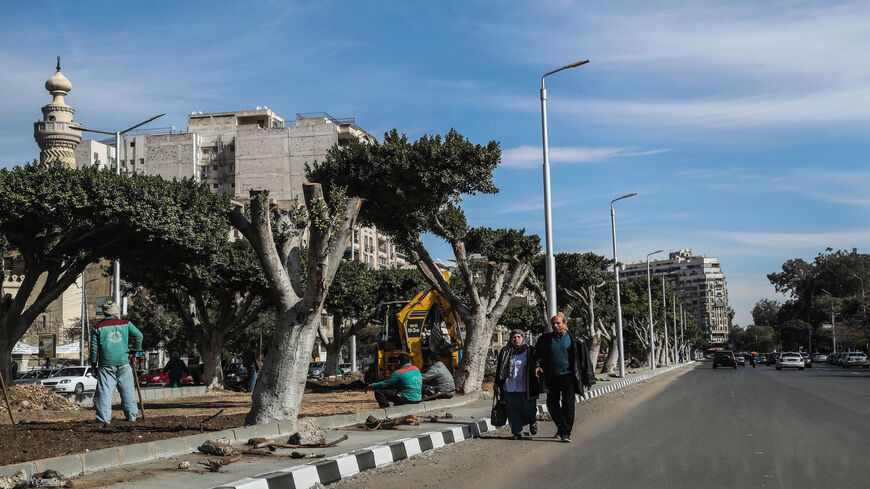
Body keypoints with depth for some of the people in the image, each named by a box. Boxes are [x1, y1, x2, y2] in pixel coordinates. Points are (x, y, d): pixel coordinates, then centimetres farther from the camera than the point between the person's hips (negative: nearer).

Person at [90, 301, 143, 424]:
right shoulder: (126, 324, 4)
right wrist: (135, 349, 15)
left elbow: (94, 347, 3)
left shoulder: (98, 327, 3)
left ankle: (104, 419, -6)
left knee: (105, 391, -1)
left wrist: (93, 363, 12)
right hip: (123, 363, 1)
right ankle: (131, 416, 15)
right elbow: (139, 335, 0)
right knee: (127, 390, 10)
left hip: (106, 364, -1)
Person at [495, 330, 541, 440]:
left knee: (528, 409, 0)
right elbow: (499, 368, 16)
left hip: (525, 389, -2)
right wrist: (497, 383, 14)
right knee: (512, 410, -1)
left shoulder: (530, 351, 4)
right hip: (509, 388, 2)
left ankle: (533, 422, 32)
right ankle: (517, 432, 8)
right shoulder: (505, 352, 10)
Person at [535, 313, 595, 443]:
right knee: (552, 405, 9)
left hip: (568, 375, -4)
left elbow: (584, 359, 4)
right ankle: (560, 428, 28)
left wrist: (588, 379, 2)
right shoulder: (545, 339, 8)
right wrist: (538, 365, -2)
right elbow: (538, 355, 20)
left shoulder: (574, 339, 1)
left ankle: (566, 432, -6)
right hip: (552, 377, 4)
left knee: (568, 405, -10)